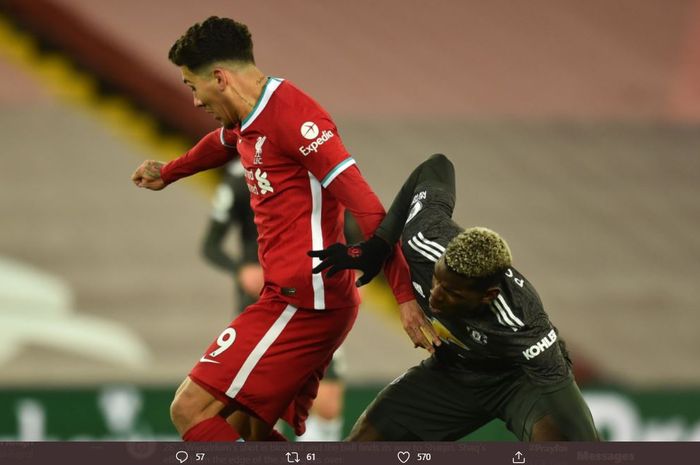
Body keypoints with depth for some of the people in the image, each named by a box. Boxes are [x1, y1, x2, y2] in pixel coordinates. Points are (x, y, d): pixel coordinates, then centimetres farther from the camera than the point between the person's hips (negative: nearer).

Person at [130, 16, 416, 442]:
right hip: (300, 300, 10)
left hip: (303, 302, -10)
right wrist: (167, 174, 62)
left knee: (192, 410, -13)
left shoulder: (291, 114, -15)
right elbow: (222, 143, 42)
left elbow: (365, 206, -22)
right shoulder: (249, 122, 15)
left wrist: (405, 294, -28)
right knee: (249, 429, 13)